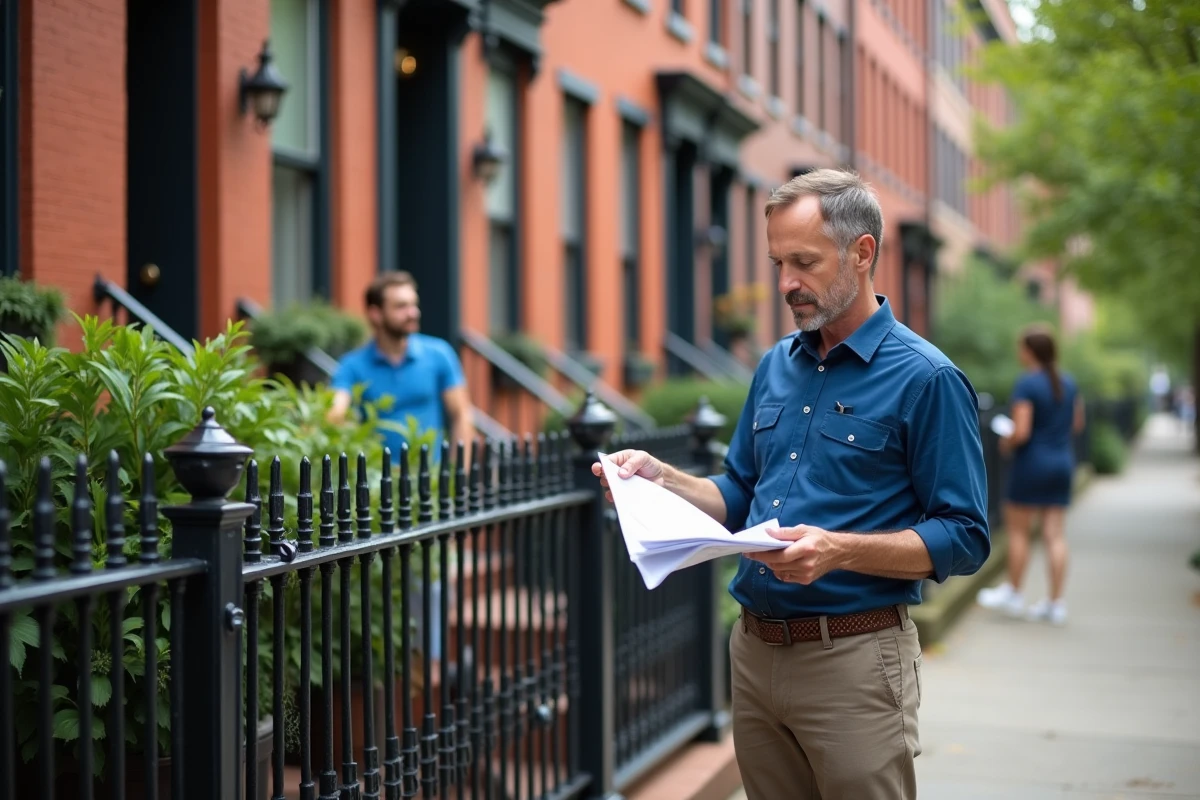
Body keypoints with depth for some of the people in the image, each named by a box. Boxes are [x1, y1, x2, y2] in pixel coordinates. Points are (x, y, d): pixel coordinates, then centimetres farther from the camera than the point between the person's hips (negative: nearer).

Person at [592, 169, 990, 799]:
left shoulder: (925, 379, -10)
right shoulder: (776, 366, 11)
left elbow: (963, 540, -13)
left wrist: (840, 551, -25)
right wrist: (662, 479, 0)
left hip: (854, 658, -6)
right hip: (754, 652, 6)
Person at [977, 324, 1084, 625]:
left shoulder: (1026, 384, -15)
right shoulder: (1068, 383, 6)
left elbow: (1021, 432, -20)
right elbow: (1077, 423, 17)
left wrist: (1006, 443, -1)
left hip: (1032, 464, -6)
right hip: (1062, 464, 6)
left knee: (1017, 530, 8)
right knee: (1055, 535, 6)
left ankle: (1013, 594, 18)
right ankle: (1056, 603, 7)